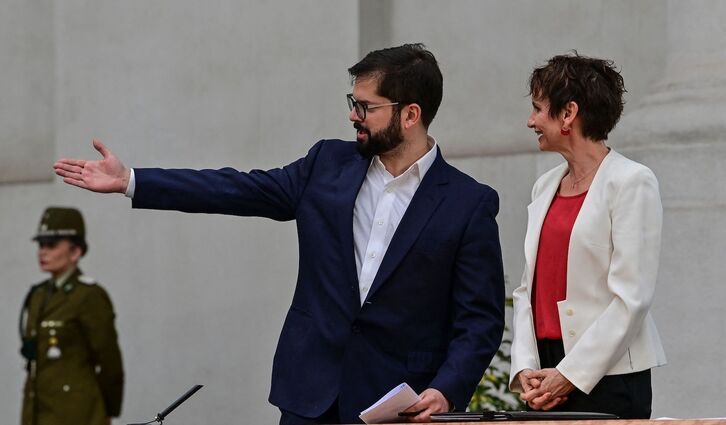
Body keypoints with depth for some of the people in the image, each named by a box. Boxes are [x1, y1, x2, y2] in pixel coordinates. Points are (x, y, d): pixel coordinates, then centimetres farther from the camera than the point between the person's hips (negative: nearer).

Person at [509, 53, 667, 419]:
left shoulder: (632, 182, -6)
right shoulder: (545, 186, 16)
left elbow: (631, 299, -12)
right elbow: (528, 290, 15)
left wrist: (570, 374, -15)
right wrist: (525, 367, 0)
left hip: (607, 378, -6)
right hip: (546, 376, 6)